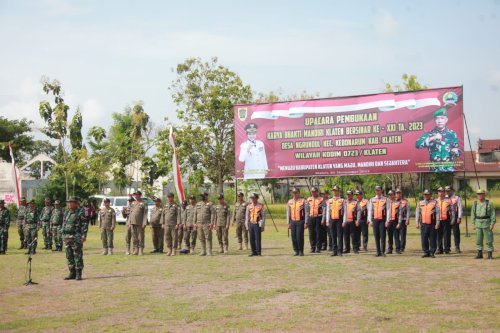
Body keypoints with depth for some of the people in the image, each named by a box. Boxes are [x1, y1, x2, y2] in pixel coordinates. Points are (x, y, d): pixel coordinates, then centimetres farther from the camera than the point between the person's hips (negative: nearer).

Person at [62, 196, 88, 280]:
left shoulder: (80, 213, -5)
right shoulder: (67, 212, 16)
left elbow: (85, 225, -9)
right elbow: (64, 224, 21)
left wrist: (84, 236, -17)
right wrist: (64, 236, 16)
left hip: (76, 237, -7)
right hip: (67, 237, 7)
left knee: (78, 256, -5)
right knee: (69, 256, 8)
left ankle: (78, 274, -1)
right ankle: (72, 273, 15)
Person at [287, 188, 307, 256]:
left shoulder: (303, 201, -2)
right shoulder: (289, 202, 11)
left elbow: (306, 212, -3)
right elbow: (288, 213, 14)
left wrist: (305, 223, -7)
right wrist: (288, 223, 10)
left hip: (300, 221, -4)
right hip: (293, 222, 4)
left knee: (299, 237, -8)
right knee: (294, 237, 3)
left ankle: (301, 251, 3)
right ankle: (296, 251, 15)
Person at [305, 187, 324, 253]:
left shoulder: (321, 199, 1)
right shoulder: (309, 199, 12)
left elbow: (324, 210, -2)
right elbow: (307, 210, 14)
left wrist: (323, 220, -9)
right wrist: (306, 221, 10)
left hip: (318, 218, -3)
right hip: (311, 218, 3)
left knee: (318, 233, -2)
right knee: (311, 234, 4)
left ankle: (318, 248, 4)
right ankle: (312, 248, 12)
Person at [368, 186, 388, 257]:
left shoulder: (385, 199, 4)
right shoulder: (372, 200, 11)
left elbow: (388, 210, 0)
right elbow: (370, 210, 10)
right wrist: (370, 220, 2)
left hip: (383, 220, -2)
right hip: (375, 220, 3)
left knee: (382, 236, -4)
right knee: (376, 237, 4)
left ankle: (383, 252, 1)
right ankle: (378, 252, 9)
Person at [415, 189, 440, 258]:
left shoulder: (434, 203, 2)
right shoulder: (420, 203, 12)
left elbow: (438, 213, 0)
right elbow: (417, 213, 14)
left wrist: (437, 224, -6)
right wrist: (417, 223, 8)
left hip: (432, 224, -3)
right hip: (423, 224, 3)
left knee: (432, 239, 0)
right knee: (424, 239, 2)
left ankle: (432, 252, 8)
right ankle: (426, 253, 10)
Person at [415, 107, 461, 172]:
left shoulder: (452, 134, 4)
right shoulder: (429, 134, 0)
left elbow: (458, 152, 9)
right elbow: (418, 144, -17)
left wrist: (455, 151, -14)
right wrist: (432, 138, -26)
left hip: (449, 170, 1)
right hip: (434, 170, -1)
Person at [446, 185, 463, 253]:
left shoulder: (457, 198, 0)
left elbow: (460, 208, -3)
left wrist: (459, 217, -11)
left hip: (455, 217, -4)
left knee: (456, 232, -2)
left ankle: (457, 247, 3)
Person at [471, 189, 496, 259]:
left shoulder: (489, 203, -4)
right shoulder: (475, 204, 6)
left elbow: (493, 214, -4)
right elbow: (473, 214, 9)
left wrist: (492, 224, -11)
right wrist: (473, 223, 2)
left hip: (487, 224, -3)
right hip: (478, 224, 3)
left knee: (489, 240, -1)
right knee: (478, 240, 4)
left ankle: (490, 254, 5)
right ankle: (480, 254, 12)